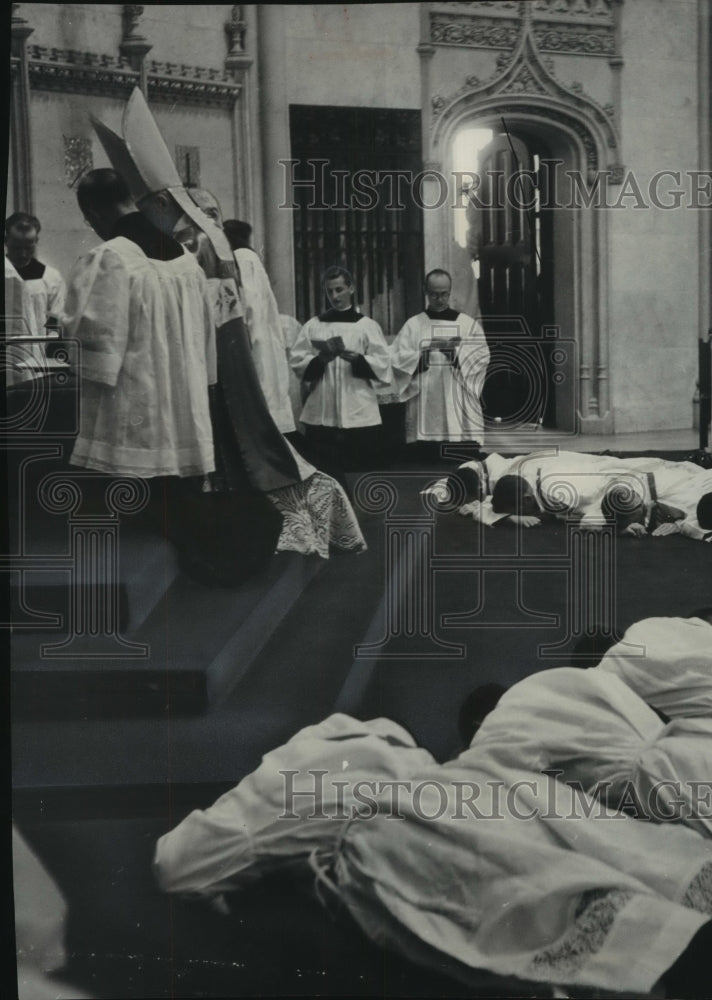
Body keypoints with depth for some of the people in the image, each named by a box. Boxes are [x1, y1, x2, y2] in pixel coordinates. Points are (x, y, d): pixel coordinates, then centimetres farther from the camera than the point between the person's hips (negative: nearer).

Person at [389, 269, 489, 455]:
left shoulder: (468, 324, 12)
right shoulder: (413, 325, 10)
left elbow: (482, 355, 2)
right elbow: (396, 358, 0)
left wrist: (458, 351, -14)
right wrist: (423, 354, -15)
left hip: (457, 404, 0)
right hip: (424, 404, 0)